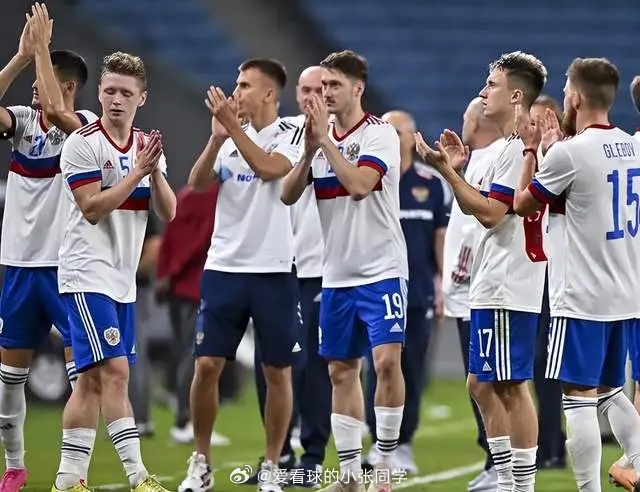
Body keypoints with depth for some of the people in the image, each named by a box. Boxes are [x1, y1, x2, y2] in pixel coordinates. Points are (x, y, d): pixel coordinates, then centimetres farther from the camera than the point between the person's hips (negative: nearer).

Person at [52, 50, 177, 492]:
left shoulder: (148, 147, 10)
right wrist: (136, 172, -20)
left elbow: (169, 213, 4)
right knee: (115, 371, -14)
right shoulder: (83, 143, -9)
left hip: (123, 281, 7)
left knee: (93, 380, 7)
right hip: (87, 275, -7)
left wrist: (155, 171, -12)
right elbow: (93, 208, -17)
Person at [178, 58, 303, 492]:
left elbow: (268, 168, -22)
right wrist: (217, 136, -16)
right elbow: (198, 183, -3)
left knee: (277, 372, 2)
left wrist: (233, 125, -22)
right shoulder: (229, 135, 10)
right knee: (207, 365, -1)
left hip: (274, 271, -4)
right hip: (224, 267, 4)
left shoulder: (291, 135, -3)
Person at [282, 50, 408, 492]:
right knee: (342, 370, 8)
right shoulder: (319, 135, 9)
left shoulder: (381, 134, -8)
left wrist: (326, 139, -19)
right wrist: (309, 149, -12)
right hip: (337, 274, 6)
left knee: (387, 359, -17)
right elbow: (288, 196, 2)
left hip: (381, 269, -6)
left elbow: (358, 184, -24)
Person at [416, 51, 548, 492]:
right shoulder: (513, 147, 18)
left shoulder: (521, 149, -15)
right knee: (483, 385, 13)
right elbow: (485, 208, 20)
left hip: (508, 289, -11)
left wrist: (447, 170, -17)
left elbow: (490, 212, -19)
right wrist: (460, 170, 10)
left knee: (512, 386, -7)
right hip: (492, 286, 11)